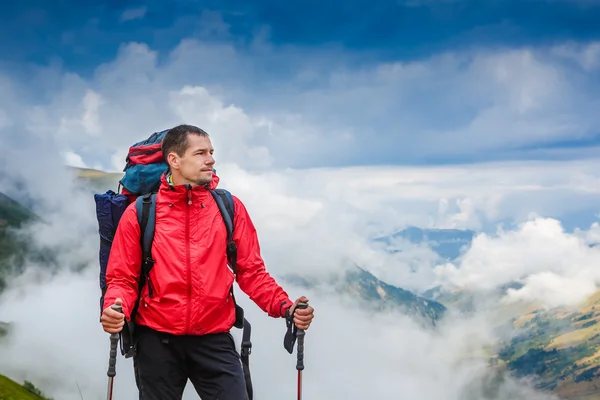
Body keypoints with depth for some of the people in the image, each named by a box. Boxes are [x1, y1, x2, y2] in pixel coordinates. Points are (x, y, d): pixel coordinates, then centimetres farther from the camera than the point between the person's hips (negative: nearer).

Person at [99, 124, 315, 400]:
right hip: (157, 341, 0)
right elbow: (123, 276, 1)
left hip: (215, 340, 1)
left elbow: (251, 270, 4)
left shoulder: (229, 207, 3)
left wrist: (285, 307, -11)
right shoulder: (140, 212, -1)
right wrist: (115, 309, -20)